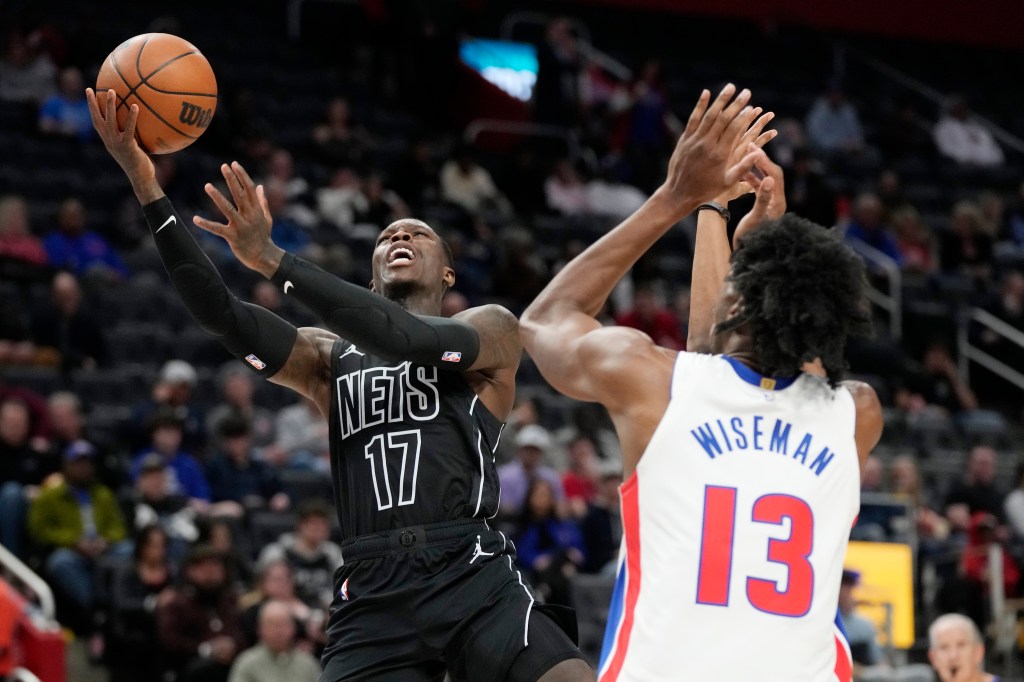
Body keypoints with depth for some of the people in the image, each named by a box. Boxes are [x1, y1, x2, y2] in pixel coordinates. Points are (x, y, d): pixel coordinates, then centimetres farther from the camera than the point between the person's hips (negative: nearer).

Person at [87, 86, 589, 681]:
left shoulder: (492, 329, 12)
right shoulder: (331, 356, 21)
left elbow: (406, 338, -10)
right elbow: (223, 316, 6)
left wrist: (274, 261, -14)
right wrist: (148, 189, -4)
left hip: (474, 579, -3)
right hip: (371, 594, 3)